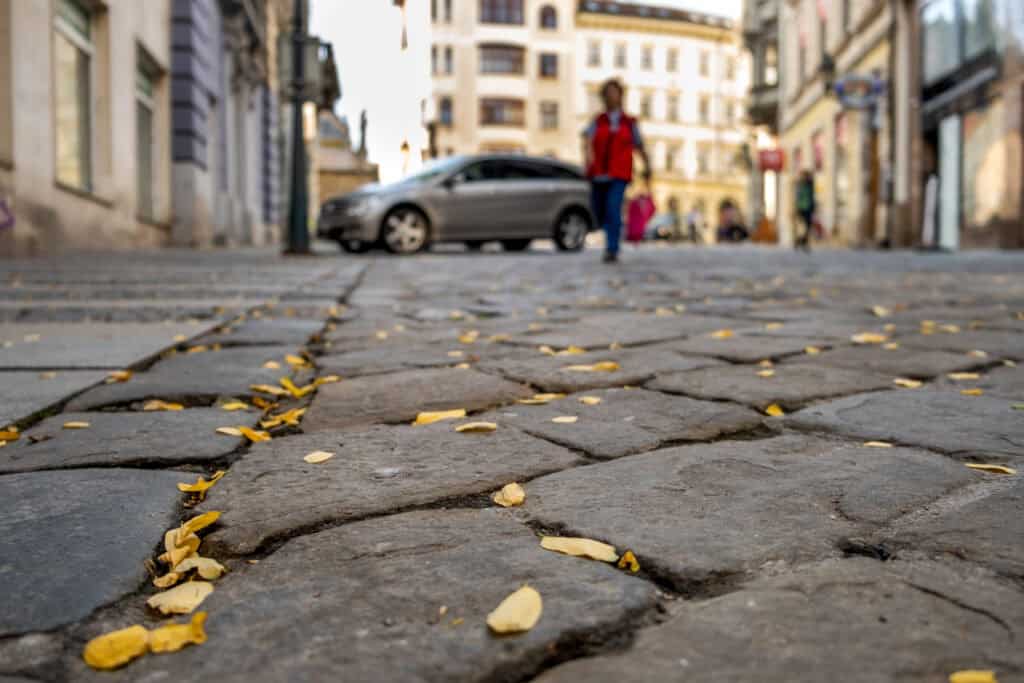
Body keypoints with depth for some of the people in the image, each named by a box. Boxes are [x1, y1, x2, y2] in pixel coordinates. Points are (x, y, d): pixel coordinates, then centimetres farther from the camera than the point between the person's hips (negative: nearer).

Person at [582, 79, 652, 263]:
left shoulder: (630, 122, 8)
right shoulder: (597, 121, 6)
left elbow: (639, 146, 18)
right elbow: (587, 137, -14)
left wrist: (647, 167, 23)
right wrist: (588, 150, -36)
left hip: (619, 175, -2)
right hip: (598, 175, 2)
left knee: (613, 210, -20)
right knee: (600, 212, 10)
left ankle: (612, 250, -17)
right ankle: (612, 235, 40)